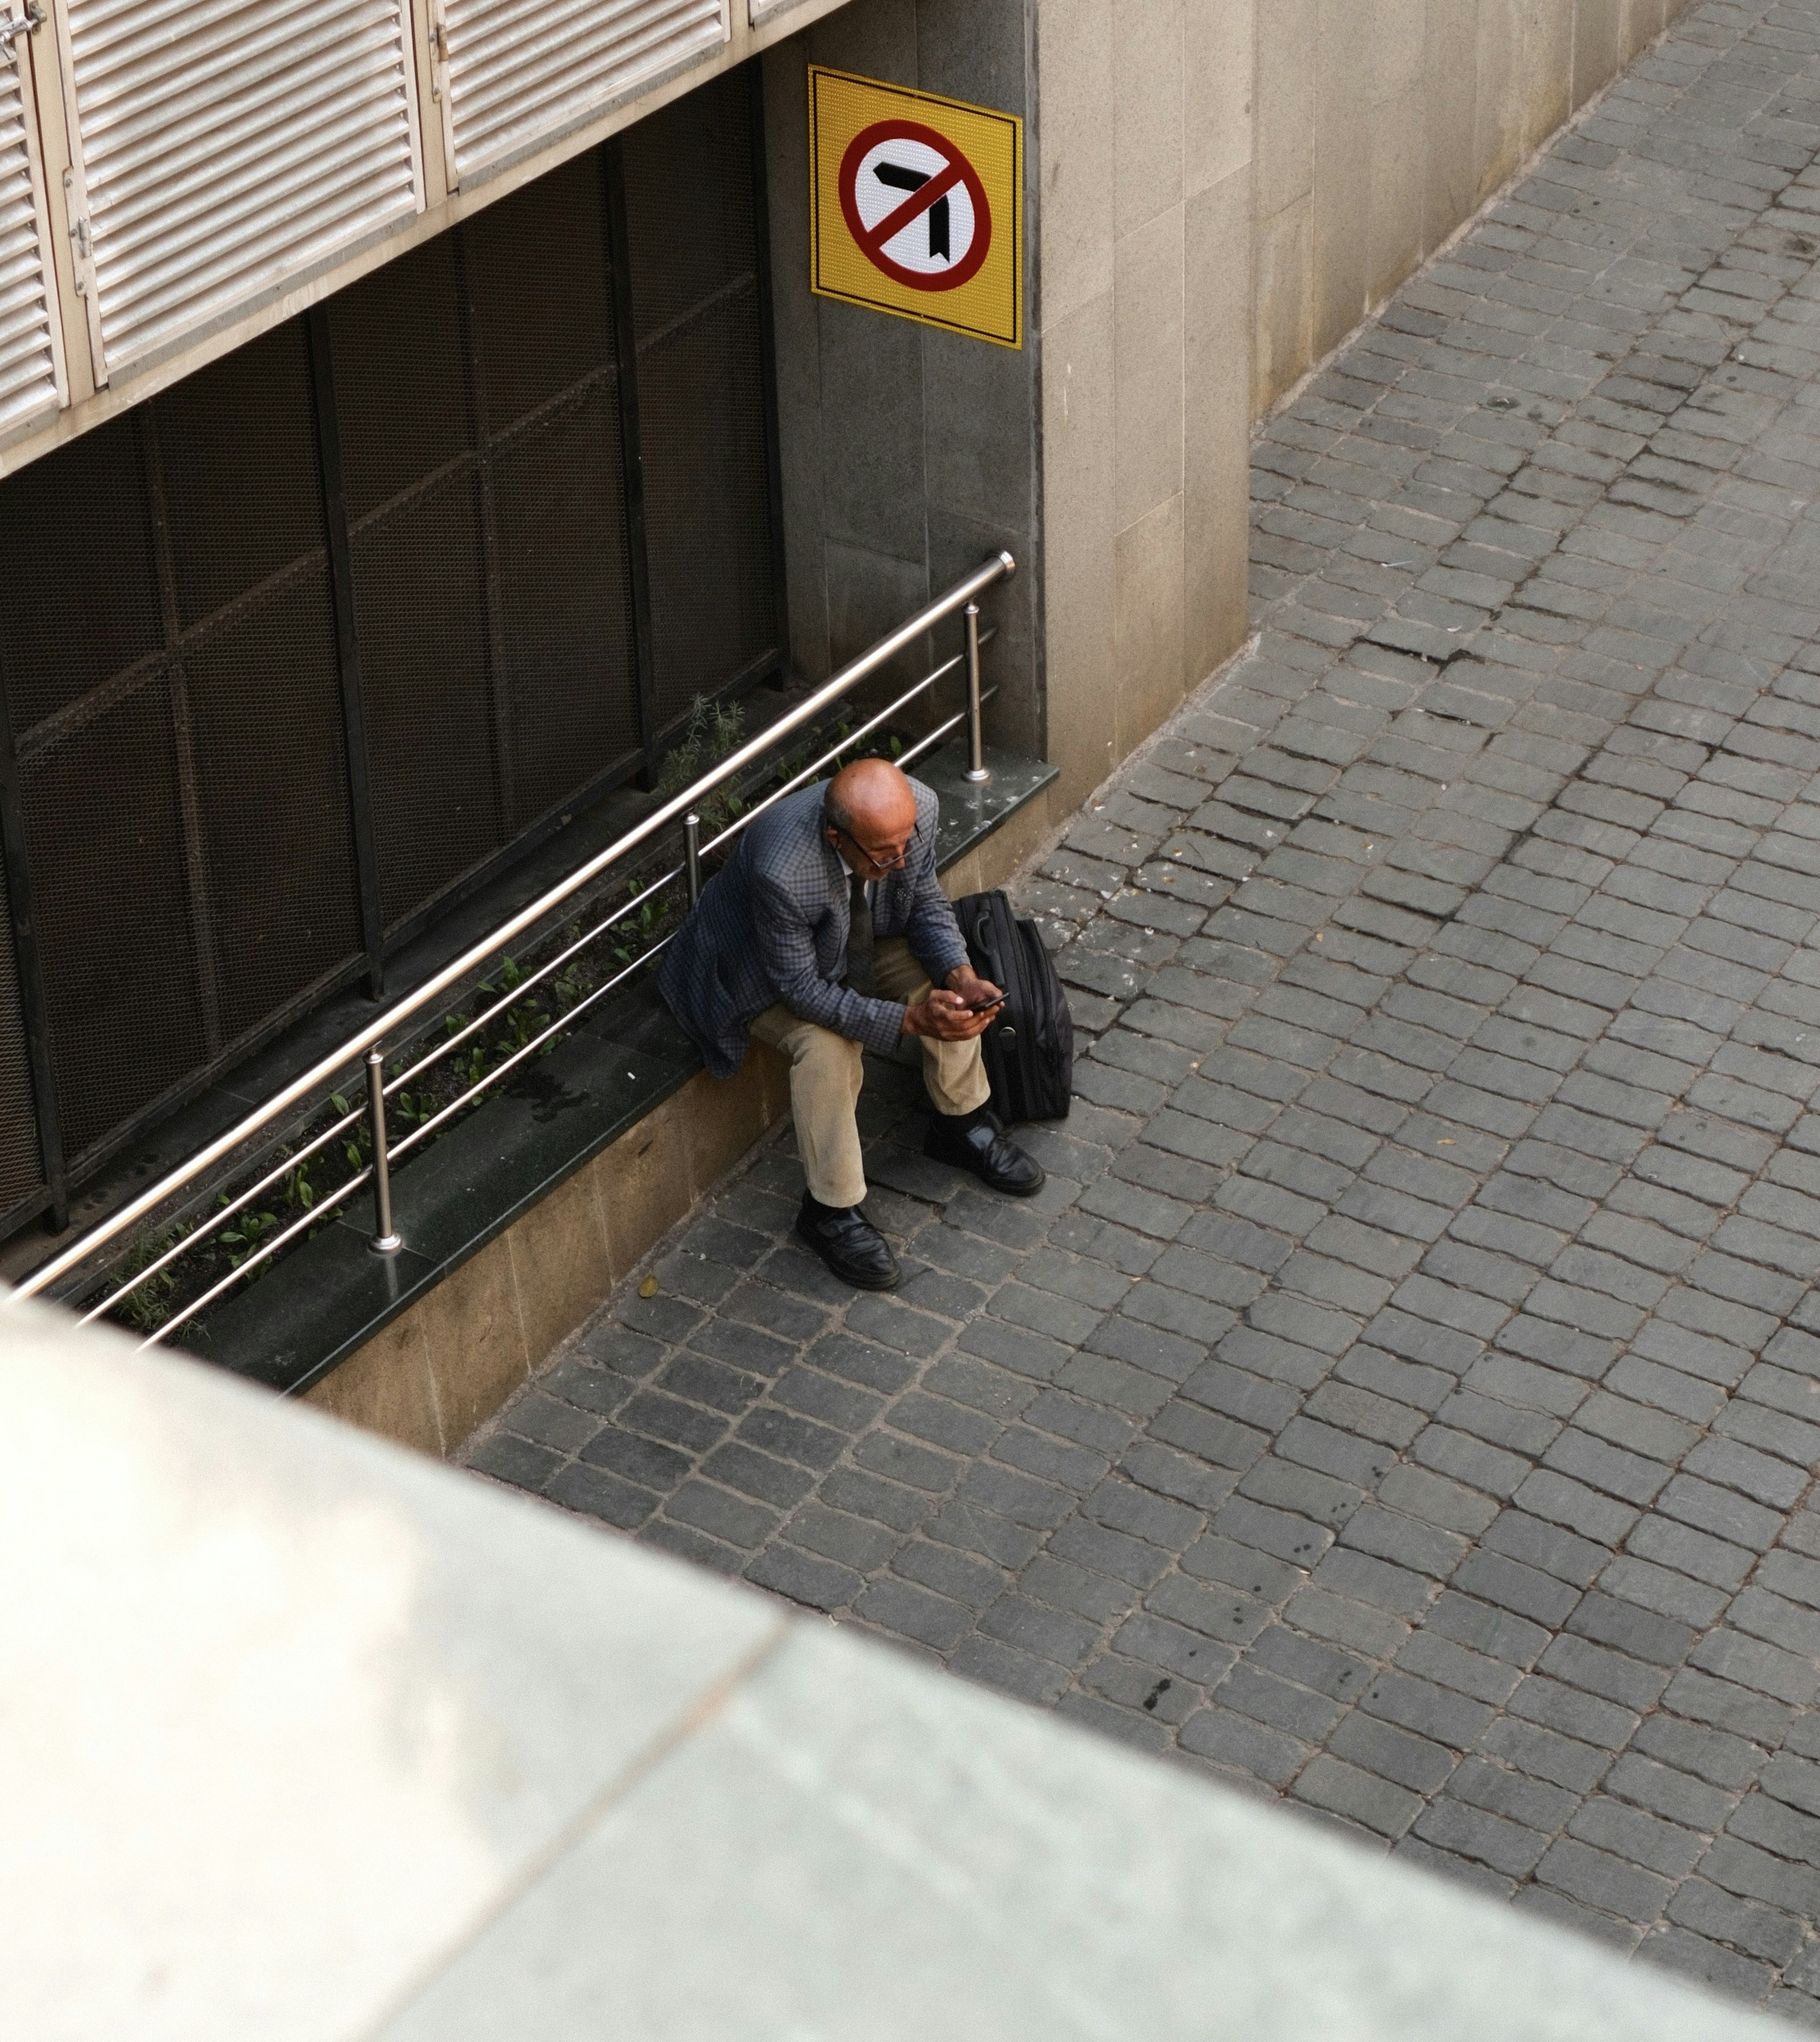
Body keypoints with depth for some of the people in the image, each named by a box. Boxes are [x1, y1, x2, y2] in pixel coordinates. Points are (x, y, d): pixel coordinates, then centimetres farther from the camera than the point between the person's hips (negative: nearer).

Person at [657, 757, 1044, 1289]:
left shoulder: (915, 809, -28)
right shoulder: (781, 870, -44)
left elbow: (925, 902, -9)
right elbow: (802, 989, -32)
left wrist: (958, 973, -27)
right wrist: (908, 1019, -38)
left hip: (863, 944, 6)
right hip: (771, 978, -6)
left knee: (949, 994, -12)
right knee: (826, 1049, -30)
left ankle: (962, 1126, 16)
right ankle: (831, 1210, -11)